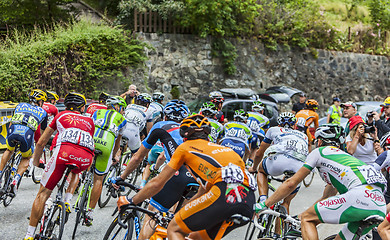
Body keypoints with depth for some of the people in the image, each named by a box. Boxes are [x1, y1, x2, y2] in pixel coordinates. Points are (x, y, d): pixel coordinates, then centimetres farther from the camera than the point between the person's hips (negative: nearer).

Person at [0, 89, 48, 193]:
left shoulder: (20, 105, 31)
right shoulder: (43, 112, 26)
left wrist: (9, 136, 52)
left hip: (13, 130, 2)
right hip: (27, 133, -2)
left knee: (9, 150, 35)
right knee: (26, 159, 24)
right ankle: (16, 180, 2)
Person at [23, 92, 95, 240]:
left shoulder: (61, 116, 31)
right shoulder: (89, 120, 35)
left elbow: (41, 143, 34)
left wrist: (35, 161, 50)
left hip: (65, 150, -2)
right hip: (86, 158, 3)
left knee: (43, 194, 8)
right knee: (75, 172, 40)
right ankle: (67, 202, 20)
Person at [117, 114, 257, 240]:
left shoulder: (185, 147, 19)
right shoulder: (217, 147, 36)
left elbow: (157, 183, 22)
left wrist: (130, 202, 35)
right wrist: (182, 209, 58)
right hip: (249, 203, 7)